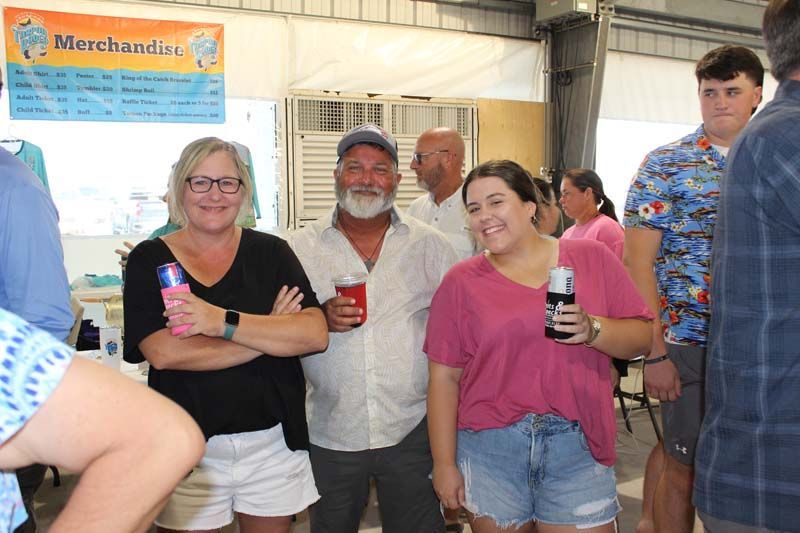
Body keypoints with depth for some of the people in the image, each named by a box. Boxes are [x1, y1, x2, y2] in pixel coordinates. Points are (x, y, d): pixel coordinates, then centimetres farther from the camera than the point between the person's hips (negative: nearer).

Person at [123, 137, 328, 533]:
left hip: (274, 443, 2)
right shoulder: (149, 259, -2)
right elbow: (162, 352, -17)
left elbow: (315, 335, -12)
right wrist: (271, 335, -15)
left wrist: (224, 322, -23)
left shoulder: (269, 252, 1)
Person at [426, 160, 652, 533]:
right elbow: (444, 378, 1)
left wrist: (592, 329, -16)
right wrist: (445, 465, 0)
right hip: (490, 448, 0)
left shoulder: (592, 258, 3)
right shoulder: (461, 281, 2)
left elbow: (642, 337, 3)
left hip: (578, 446, 0)